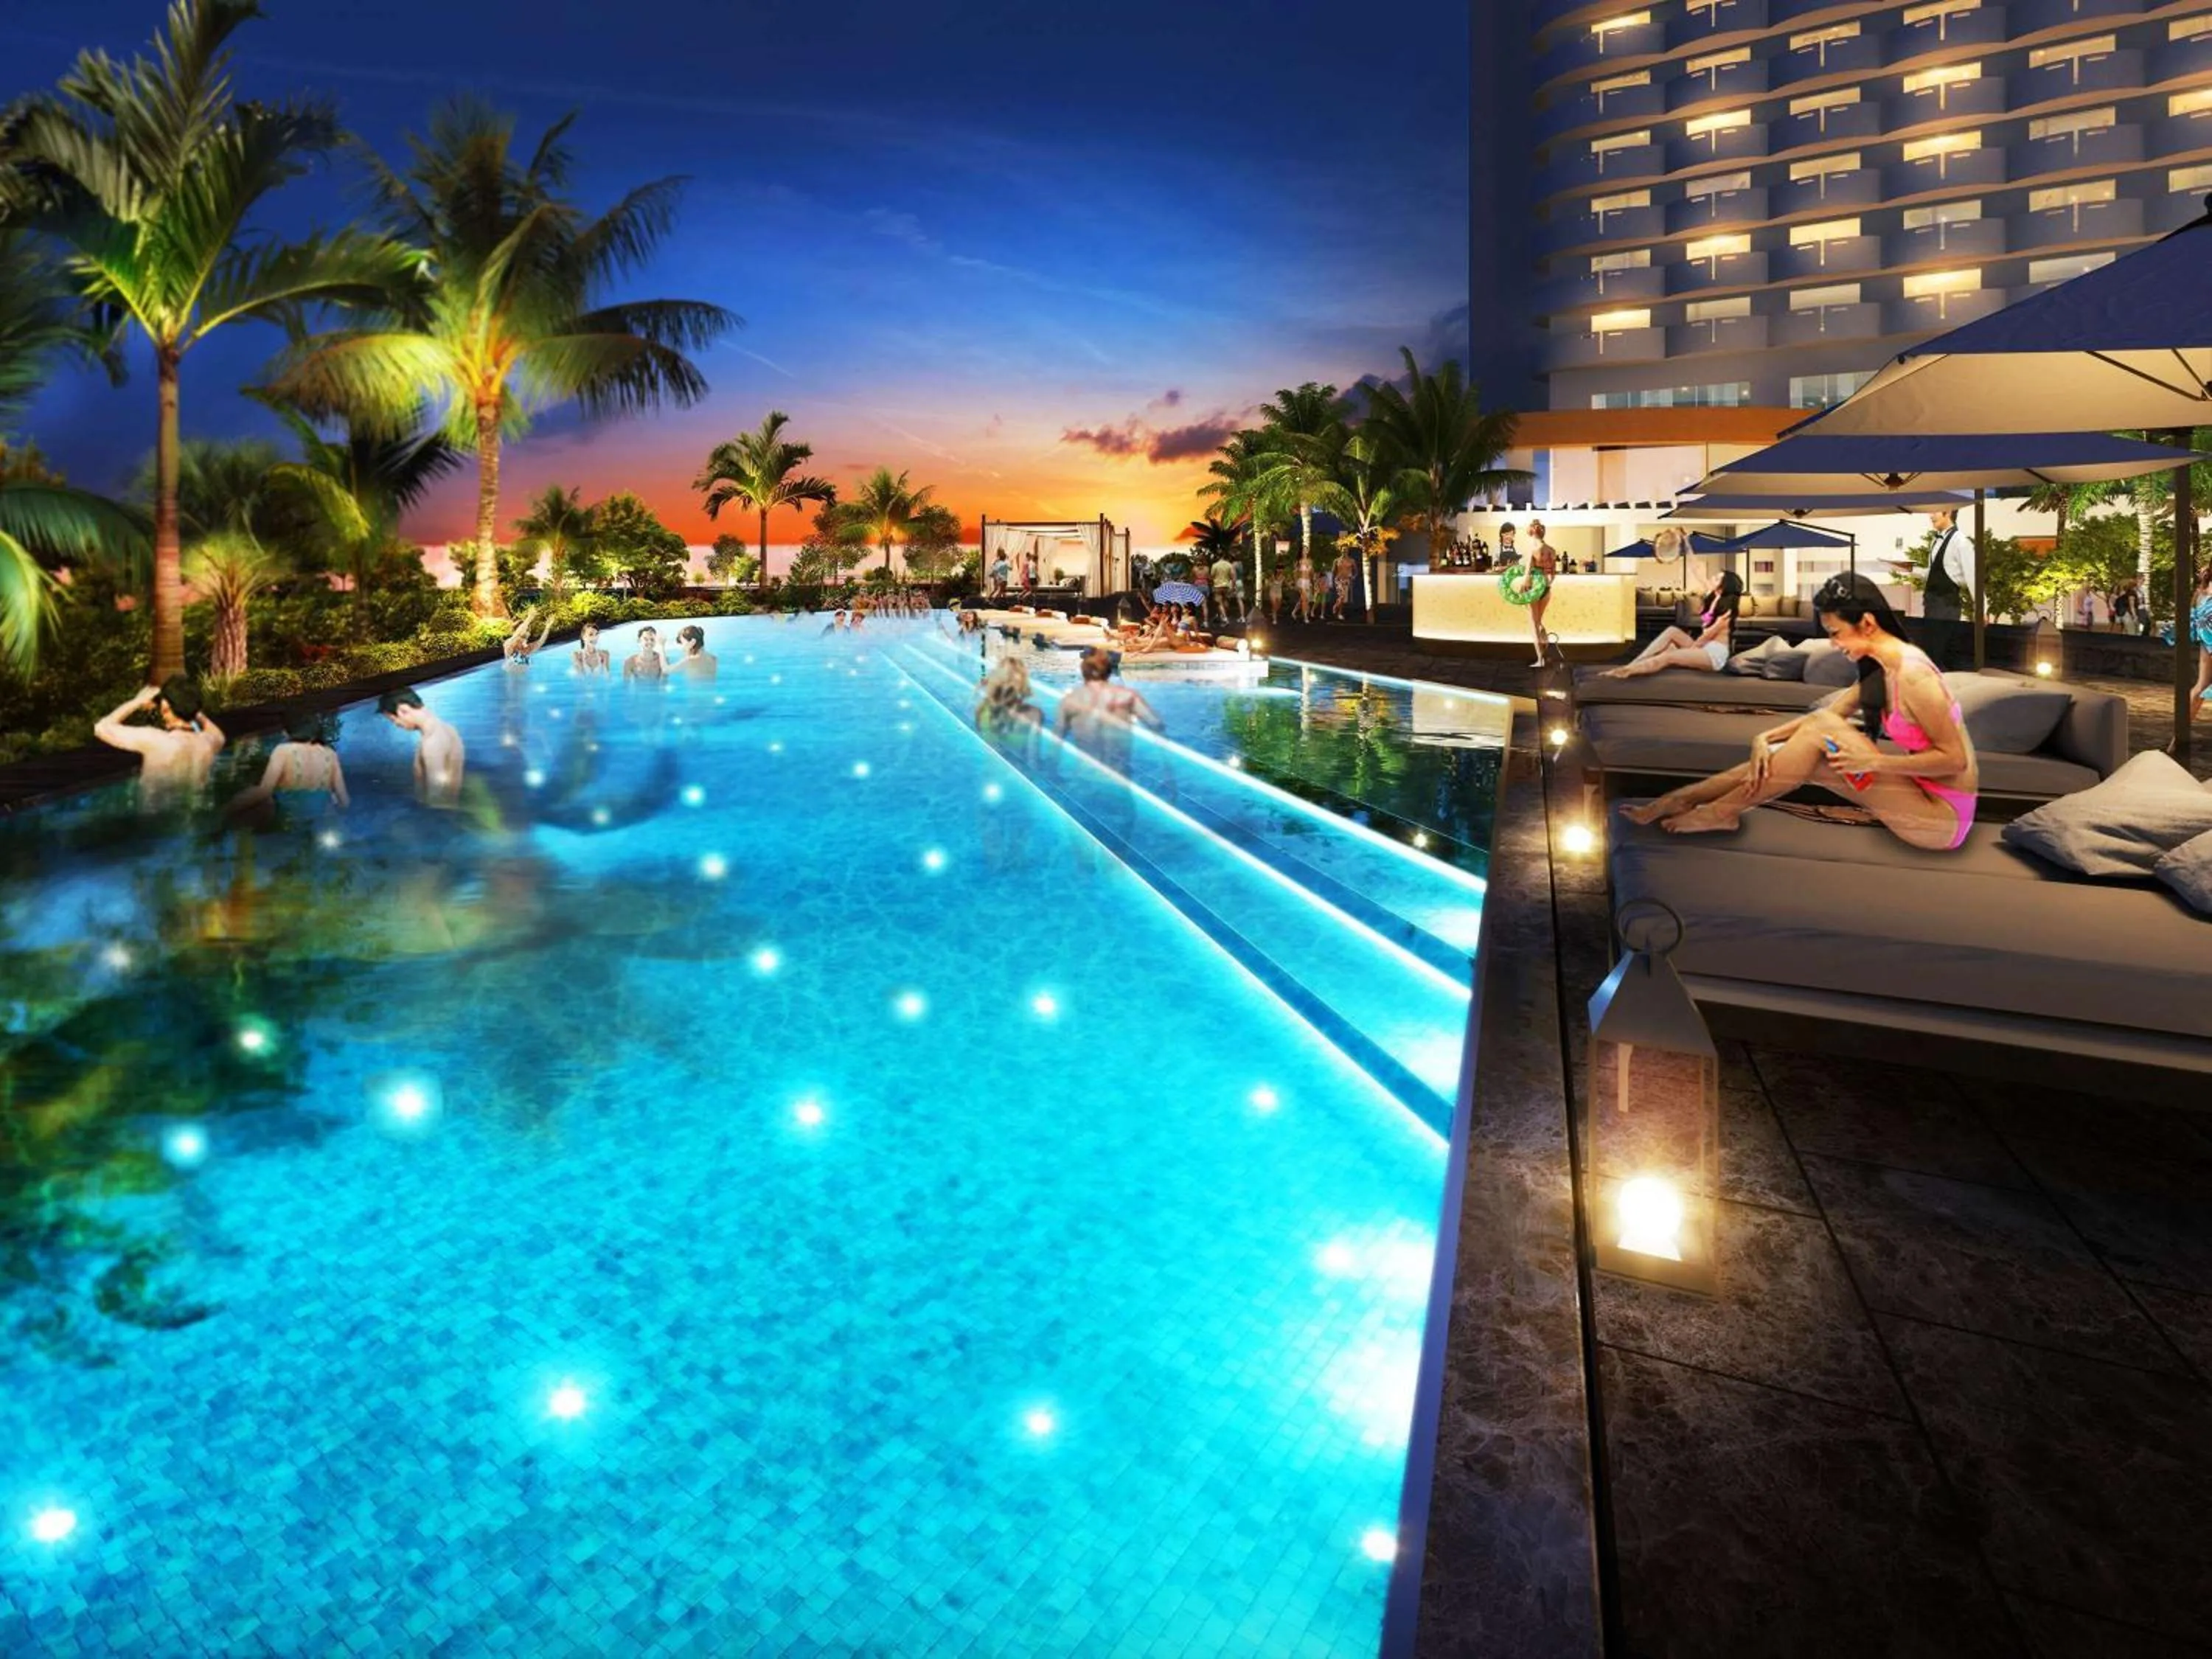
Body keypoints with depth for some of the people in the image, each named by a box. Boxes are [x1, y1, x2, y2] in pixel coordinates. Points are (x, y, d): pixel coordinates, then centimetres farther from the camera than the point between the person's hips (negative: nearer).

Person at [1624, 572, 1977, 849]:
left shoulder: (1911, 675, -23)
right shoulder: (1879, 669, 5)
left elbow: (1956, 759, -21)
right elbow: (1827, 713, 9)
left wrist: (1874, 762, -23)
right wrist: (1764, 738, -6)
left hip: (1944, 816, -8)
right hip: (1924, 795, 8)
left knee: (1820, 732, -17)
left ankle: (1723, 812, -9)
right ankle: (1682, 800, 0)